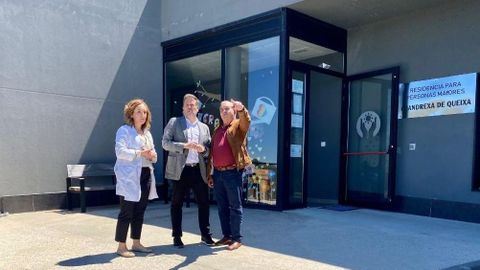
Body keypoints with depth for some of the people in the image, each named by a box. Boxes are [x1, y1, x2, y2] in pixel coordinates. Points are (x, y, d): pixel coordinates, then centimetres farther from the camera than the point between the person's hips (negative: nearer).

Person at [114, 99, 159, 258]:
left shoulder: (147, 133, 19)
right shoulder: (124, 130, -5)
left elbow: (152, 153, 20)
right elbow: (120, 151, -18)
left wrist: (153, 155, -4)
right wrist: (140, 153, -25)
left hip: (146, 175, 8)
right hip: (130, 176, -7)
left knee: (140, 211, 12)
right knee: (126, 212, -4)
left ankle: (136, 243, 21)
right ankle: (121, 246, 5)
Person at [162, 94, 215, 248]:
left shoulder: (204, 127, 15)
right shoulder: (174, 122, 4)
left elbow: (209, 149, 13)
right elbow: (165, 143, -5)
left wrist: (203, 149, -10)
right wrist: (184, 145, -17)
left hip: (199, 170, 3)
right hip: (180, 170, -3)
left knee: (204, 203, 4)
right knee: (177, 204, 4)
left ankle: (206, 235, 17)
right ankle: (177, 236, 16)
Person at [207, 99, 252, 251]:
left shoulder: (239, 126, 2)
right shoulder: (217, 130, 19)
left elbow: (246, 121, -24)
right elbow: (211, 153, 17)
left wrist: (241, 109, -44)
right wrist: (209, 174, 13)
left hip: (232, 172, -6)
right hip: (217, 172, 6)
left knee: (235, 206, -1)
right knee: (222, 206, 11)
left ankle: (237, 238, 6)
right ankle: (227, 236, 21)